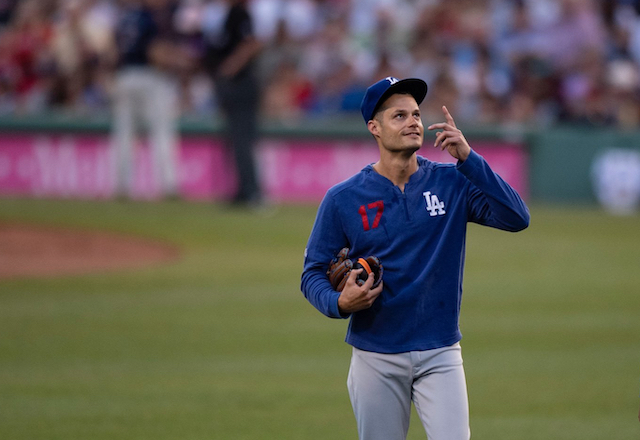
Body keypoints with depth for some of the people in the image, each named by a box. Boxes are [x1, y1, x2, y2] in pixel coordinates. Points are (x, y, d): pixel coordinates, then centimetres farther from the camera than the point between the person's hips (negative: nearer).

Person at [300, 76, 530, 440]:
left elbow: (516, 218, -12)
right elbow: (314, 273, 2)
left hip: (440, 355, 0)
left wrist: (468, 158, -18)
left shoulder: (453, 183, 1)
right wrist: (339, 303, -20)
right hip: (376, 359, 0)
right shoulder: (342, 199, -2)